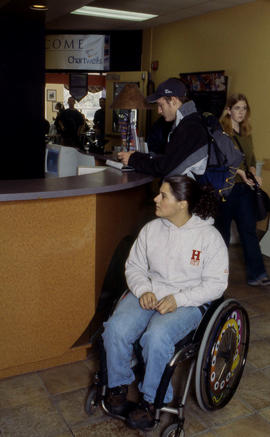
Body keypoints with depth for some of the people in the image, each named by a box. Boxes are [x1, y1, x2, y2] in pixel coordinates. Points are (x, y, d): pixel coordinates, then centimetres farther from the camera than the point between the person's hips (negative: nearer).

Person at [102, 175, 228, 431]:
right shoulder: (151, 229, 5)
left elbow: (216, 283, -7)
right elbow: (134, 266, 12)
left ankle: (152, 400, -6)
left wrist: (178, 299, -18)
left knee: (156, 337, -32)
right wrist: (143, 290, -9)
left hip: (188, 303, -4)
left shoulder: (209, 236, -8)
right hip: (147, 295, 4)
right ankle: (118, 386, 4)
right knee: (116, 329, -23)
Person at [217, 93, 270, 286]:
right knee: (223, 229, 7)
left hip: (244, 187, 6)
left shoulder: (246, 132, 14)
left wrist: (253, 173, 1)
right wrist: (238, 171, -20)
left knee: (249, 229, 3)